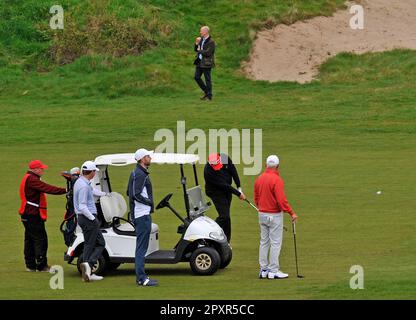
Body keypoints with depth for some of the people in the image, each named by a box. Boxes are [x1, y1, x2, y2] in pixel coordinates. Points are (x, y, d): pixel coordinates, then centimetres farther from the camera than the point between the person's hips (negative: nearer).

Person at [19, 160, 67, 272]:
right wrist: (65, 191, -24)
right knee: (40, 239, -7)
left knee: (30, 240, 13)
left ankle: (30, 265, 17)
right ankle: (41, 265, -5)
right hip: (33, 215, -11)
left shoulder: (28, 178, 18)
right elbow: (47, 189, -24)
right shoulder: (32, 180, -17)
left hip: (27, 214, 11)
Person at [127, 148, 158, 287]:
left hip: (140, 214, 11)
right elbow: (136, 195, -24)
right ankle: (141, 278, -10)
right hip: (143, 214, -11)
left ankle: (140, 276, 18)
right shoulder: (140, 174, -16)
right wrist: (150, 203, -11)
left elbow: (130, 193, 22)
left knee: (141, 246, 14)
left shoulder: (136, 173, 16)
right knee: (142, 247, -10)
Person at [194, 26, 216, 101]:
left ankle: (209, 96, 7)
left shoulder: (211, 42, -15)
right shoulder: (201, 39, 10)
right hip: (199, 62, 8)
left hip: (206, 63, -8)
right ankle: (206, 92, 23)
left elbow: (208, 53, -22)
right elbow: (196, 49, 16)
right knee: (197, 77, 9)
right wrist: (197, 43, -3)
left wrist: (200, 51, -8)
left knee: (207, 79, -1)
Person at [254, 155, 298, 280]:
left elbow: (256, 199, 11)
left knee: (264, 242, 12)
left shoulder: (259, 179, 4)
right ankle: (273, 271, -1)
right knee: (276, 243, -1)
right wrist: (291, 213, -16)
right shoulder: (276, 180, -18)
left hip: (262, 214, 7)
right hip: (274, 216, -7)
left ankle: (263, 270, 14)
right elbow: (281, 200, -22)